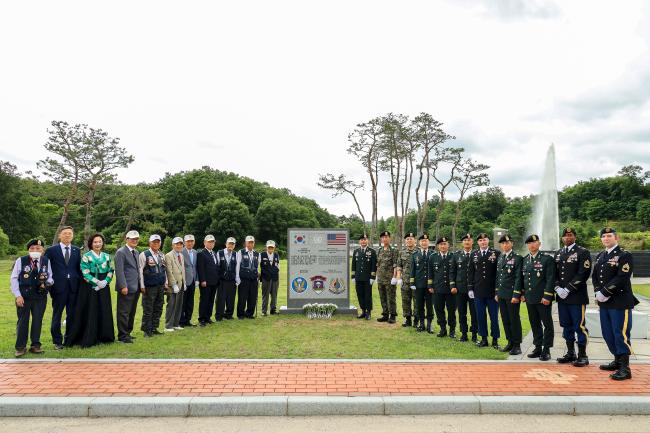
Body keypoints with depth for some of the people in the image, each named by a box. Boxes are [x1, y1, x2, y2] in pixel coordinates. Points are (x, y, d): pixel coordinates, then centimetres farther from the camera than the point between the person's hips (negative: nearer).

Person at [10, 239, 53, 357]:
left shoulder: (46, 261, 2)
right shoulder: (21, 261, -3)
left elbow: (50, 277, 8)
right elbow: (14, 279, -2)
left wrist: (48, 283, -15)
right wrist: (18, 295, -9)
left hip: (41, 297, 2)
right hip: (23, 297, -1)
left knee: (38, 321, 7)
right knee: (22, 321, 5)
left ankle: (35, 345, 18)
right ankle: (20, 347, 15)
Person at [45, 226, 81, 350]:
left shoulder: (77, 251, 11)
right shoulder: (51, 250, 2)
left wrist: (79, 282, 4)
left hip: (73, 287, 3)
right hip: (59, 287, -2)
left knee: (72, 315, 7)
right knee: (57, 315, 4)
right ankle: (57, 341, 13)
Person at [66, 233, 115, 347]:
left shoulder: (106, 256, 10)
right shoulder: (86, 256, -3)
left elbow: (110, 271, 9)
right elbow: (85, 273, -9)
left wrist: (105, 281, -8)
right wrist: (97, 282, -15)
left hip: (104, 288, 4)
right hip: (90, 288, -4)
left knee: (104, 312, 6)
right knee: (90, 312, -3)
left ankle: (103, 336, 17)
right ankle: (88, 339, 5)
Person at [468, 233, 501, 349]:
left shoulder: (496, 253, -3)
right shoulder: (474, 255, 7)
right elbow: (470, 273, 10)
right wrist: (470, 288, 5)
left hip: (492, 291, -3)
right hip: (478, 291, 3)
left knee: (494, 316, 6)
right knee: (480, 316, 9)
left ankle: (495, 340, 18)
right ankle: (484, 339, 20)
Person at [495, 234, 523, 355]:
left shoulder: (517, 258, -8)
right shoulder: (500, 258, 13)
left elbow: (518, 277, -12)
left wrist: (516, 295, -16)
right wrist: (497, 293, 15)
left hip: (512, 295, -6)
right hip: (501, 295, 7)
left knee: (514, 319, 1)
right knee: (505, 320, 12)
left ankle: (517, 345, 11)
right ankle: (510, 342, 23)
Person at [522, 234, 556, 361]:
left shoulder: (547, 259, -7)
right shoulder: (525, 260, 11)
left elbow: (550, 279, -11)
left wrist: (547, 296, -16)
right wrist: (522, 294, 13)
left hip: (543, 298, -6)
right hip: (529, 298, 6)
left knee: (547, 324, 4)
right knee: (534, 324, 13)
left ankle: (546, 350, 12)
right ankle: (538, 347, 23)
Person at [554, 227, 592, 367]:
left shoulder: (583, 252, -5)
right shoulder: (558, 253, 14)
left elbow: (583, 274, -13)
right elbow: (555, 273, 14)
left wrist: (568, 289, -16)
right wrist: (557, 287, -4)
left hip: (577, 296, -6)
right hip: (561, 296, 6)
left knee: (579, 326, -1)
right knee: (566, 325, 12)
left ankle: (582, 356, 8)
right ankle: (570, 353, 23)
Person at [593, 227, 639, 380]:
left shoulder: (624, 255, -9)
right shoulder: (600, 256, 14)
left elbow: (622, 278, -18)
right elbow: (595, 276, 14)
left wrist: (604, 293, -18)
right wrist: (598, 293, -2)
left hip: (620, 302, -7)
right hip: (604, 303, 8)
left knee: (621, 334, -4)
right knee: (608, 334, 15)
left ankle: (625, 368, 3)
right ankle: (617, 361, 30)